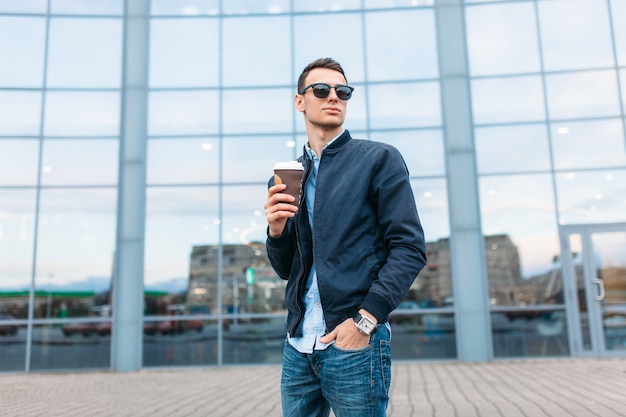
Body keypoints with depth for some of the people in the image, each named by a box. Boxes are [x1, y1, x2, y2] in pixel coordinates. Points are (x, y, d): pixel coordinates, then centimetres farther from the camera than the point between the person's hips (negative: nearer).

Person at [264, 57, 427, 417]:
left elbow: (410, 248, -7)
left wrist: (365, 319, -16)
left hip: (355, 343, -4)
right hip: (298, 347, 5)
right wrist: (276, 231, -5)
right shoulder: (286, 177, 12)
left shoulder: (379, 159, -1)